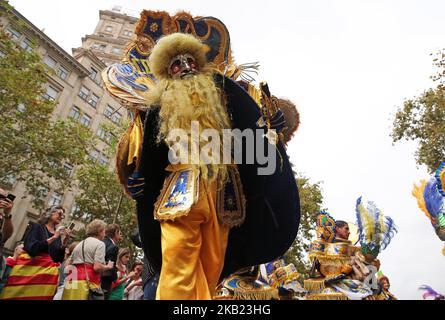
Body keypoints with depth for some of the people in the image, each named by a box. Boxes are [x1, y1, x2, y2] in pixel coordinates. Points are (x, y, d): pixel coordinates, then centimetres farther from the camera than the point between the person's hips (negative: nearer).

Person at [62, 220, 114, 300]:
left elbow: (70, 264, 21)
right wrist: (108, 267, 3)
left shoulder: (79, 244, 21)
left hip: (71, 281, 8)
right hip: (87, 283, -8)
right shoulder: (99, 244, -4)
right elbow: (97, 267, -14)